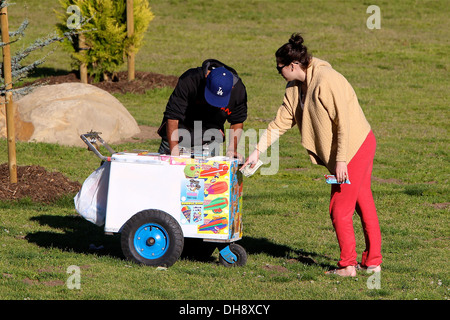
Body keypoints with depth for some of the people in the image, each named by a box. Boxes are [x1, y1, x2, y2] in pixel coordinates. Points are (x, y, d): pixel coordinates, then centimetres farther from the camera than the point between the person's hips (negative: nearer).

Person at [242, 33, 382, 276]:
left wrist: (341, 160, -22)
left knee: (340, 210, -3)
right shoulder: (295, 88, 6)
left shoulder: (326, 81, -23)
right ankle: (372, 261, 23)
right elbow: (280, 123, 11)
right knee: (363, 204, 15)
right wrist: (257, 151, 7)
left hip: (356, 146, -9)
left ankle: (347, 265, 6)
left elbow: (344, 122, -23)